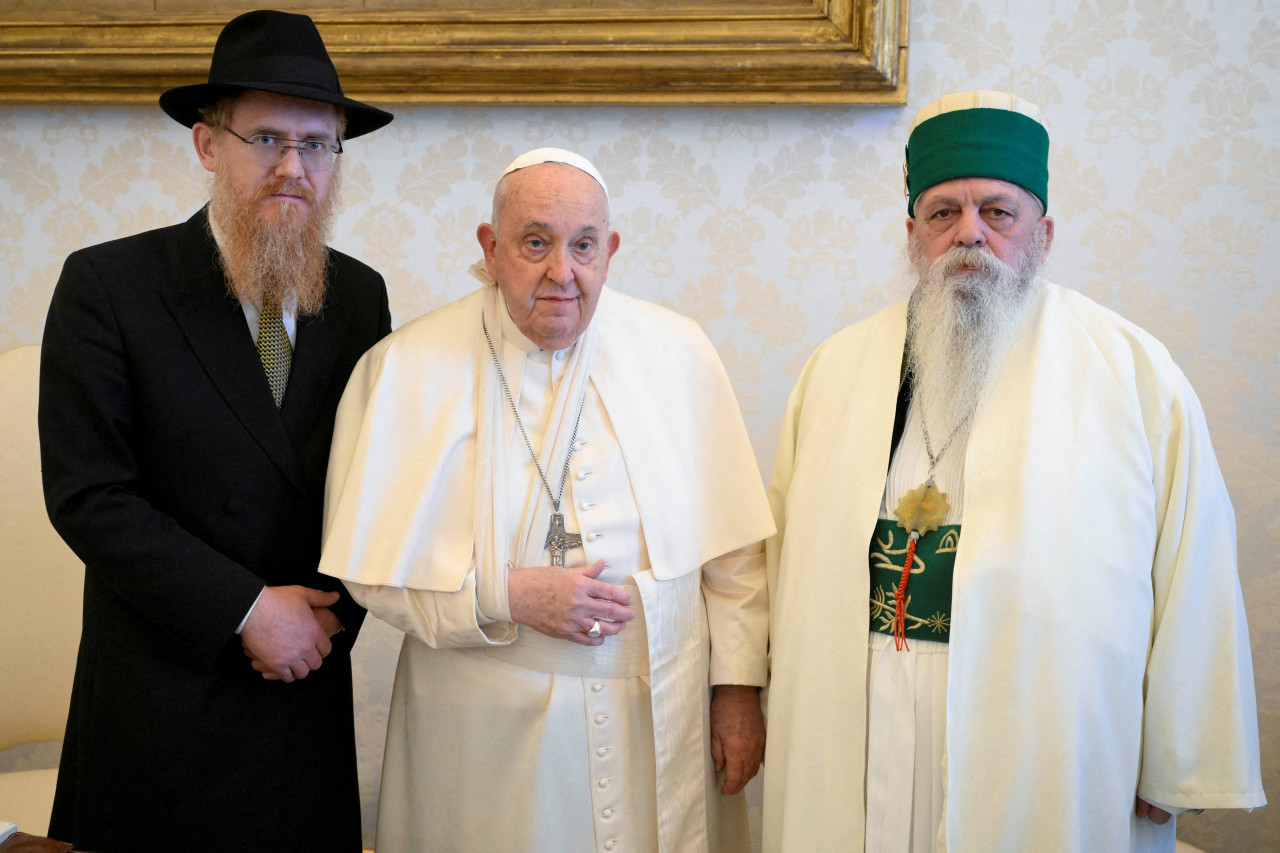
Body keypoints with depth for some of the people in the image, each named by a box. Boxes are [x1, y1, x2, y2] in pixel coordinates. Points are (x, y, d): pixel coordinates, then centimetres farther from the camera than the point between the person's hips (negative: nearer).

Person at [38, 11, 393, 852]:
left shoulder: (360, 295, 4)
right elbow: (86, 495, -12)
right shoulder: (108, 286, -8)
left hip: (311, 686, 3)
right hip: (163, 698, -3)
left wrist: (334, 610, -8)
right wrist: (247, 608, -15)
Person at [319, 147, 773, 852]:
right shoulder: (409, 369, -6)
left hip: (661, 719, 2)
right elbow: (366, 561, -6)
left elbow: (731, 542, 3)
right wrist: (506, 596, -16)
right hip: (488, 734, -2)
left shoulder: (677, 353, 1)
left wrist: (739, 683, 1)